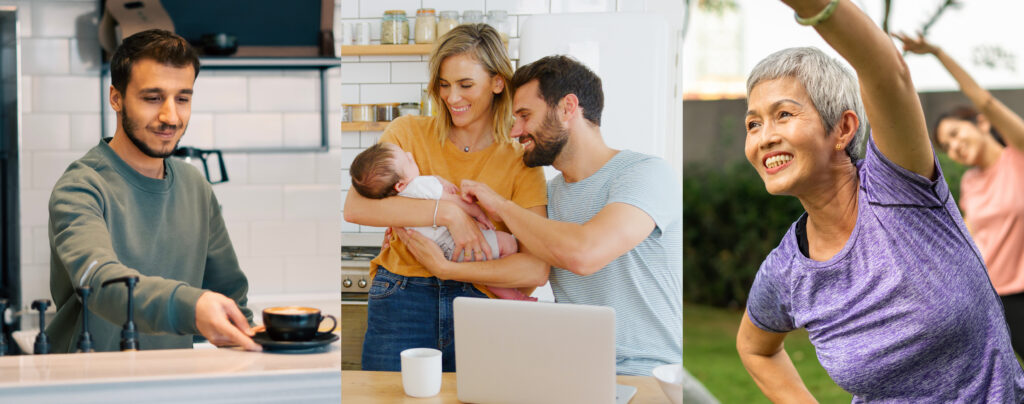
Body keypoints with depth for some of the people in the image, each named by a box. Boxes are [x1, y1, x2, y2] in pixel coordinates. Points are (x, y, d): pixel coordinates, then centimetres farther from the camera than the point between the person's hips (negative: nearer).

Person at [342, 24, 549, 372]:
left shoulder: (520, 161, 3)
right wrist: (447, 212, -18)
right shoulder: (408, 133, 5)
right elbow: (354, 207, -13)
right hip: (401, 305, 0)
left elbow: (536, 270, -10)